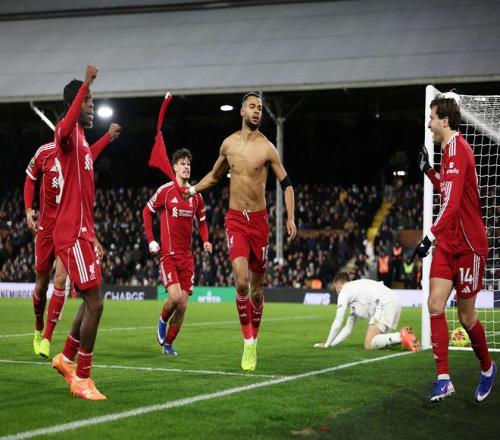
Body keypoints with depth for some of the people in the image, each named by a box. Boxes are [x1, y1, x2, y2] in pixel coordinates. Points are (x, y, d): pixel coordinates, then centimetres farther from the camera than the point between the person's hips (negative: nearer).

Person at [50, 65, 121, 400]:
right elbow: (64, 131, -39)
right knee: (95, 303, -10)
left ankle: (67, 358, 33)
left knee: (92, 301, 18)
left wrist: (108, 138, 56)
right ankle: (82, 379, -3)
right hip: (73, 235, -10)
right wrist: (85, 86, -42)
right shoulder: (67, 135, -11)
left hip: (83, 233, 10)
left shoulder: (82, 140, 17)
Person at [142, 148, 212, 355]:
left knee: (183, 305, 1)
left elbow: (202, 220, 21)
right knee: (175, 296, -21)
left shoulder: (196, 194, 8)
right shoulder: (165, 191, -4)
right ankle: (162, 321, 12)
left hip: (187, 256, 4)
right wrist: (151, 240, 0)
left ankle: (168, 343, 19)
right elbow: (147, 211, 6)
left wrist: (205, 240, 4)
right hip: (169, 254, -4)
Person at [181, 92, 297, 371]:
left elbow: (287, 184, 0)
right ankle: (248, 342, -9)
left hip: (259, 220, -1)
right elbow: (215, 175, 24)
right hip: (235, 220, 1)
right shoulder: (229, 144, 6)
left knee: (257, 287, 6)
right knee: (241, 281, -18)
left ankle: (254, 341, 23)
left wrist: (291, 219, -11)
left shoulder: (267, 148, -3)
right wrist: (193, 190, 12)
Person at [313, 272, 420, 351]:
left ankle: (402, 336, -27)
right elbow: (348, 328, 35)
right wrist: (332, 343, 32)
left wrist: (327, 344, 16)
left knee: (369, 345, -12)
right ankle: (405, 335, -4)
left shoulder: (344, 291, 7)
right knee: (378, 341, 13)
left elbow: (338, 322, 6)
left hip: (384, 304, -9)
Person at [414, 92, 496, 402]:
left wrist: (430, 236, -32)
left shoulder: (458, 148, -19)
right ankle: (444, 379, -3)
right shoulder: (450, 150, 10)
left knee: (466, 316, 4)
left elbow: (452, 203, -28)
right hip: (448, 243, 8)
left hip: (468, 245, -8)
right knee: (435, 305, -4)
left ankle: (488, 368, 28)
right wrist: (429, 172, 18)